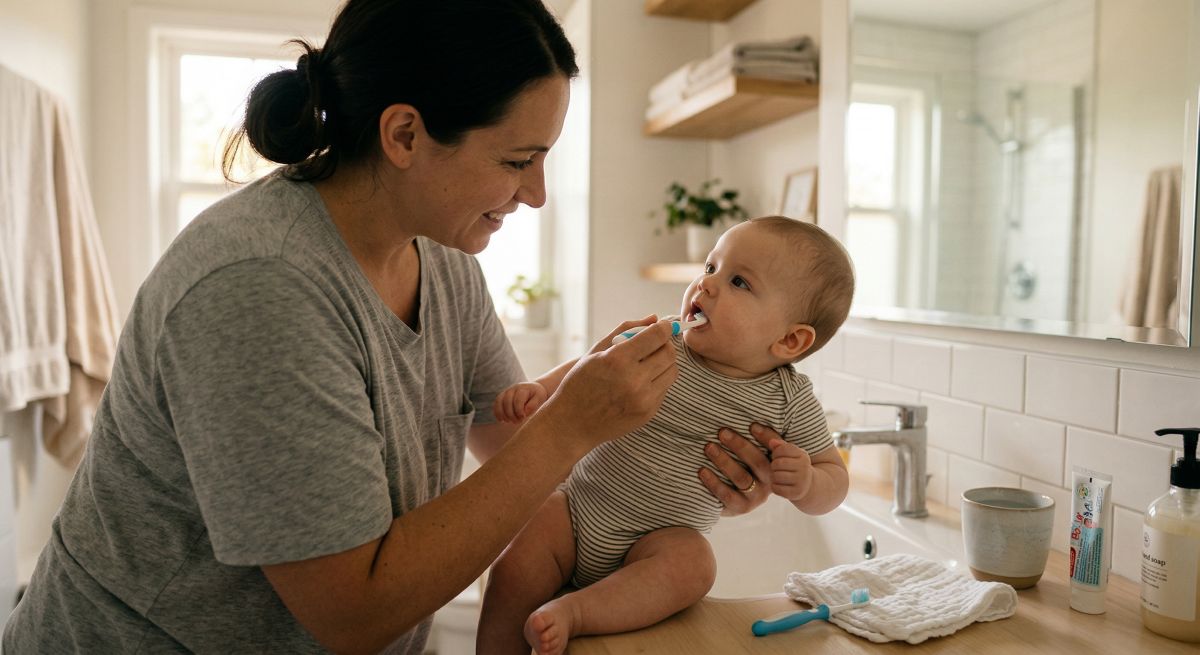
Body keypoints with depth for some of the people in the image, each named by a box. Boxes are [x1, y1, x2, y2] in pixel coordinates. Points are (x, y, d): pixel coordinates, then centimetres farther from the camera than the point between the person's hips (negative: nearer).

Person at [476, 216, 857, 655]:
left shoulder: (791, 401, -8)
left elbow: (834, 479, 1)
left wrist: (803, 482, -22)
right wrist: (539, 388, -13)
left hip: (663, 535, -1)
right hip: (577, 506, 1)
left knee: (693, 565, -31)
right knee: (514, 571, -19)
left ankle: (574, 611, -27)